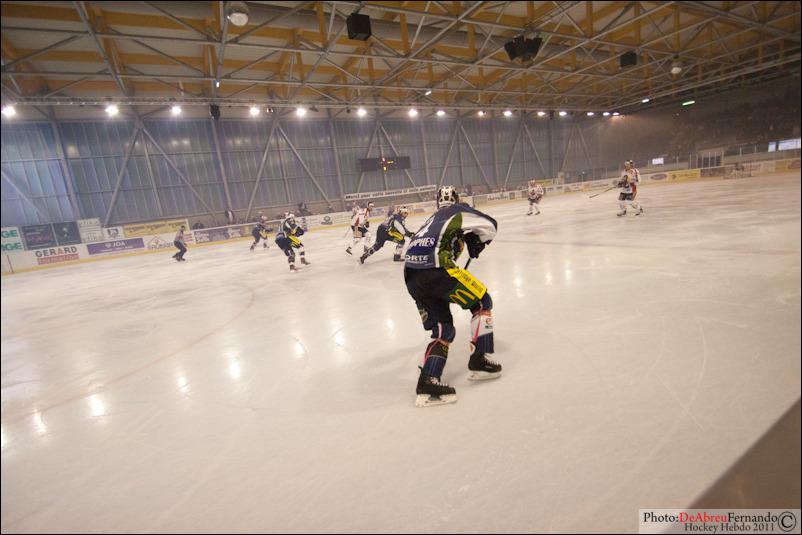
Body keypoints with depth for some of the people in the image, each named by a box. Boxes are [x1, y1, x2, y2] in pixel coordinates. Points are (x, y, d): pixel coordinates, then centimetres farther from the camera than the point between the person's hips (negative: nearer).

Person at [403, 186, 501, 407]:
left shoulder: (433, 219, 34)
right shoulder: (458, 210, 16)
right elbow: (490, 227, 9)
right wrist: (475, 243, 27)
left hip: (410, 274, 7)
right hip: (435, 269, -7)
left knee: (443, 330, 13)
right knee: (482, 303, 14)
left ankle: (428, 382, -2)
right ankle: (478, 362, 15)